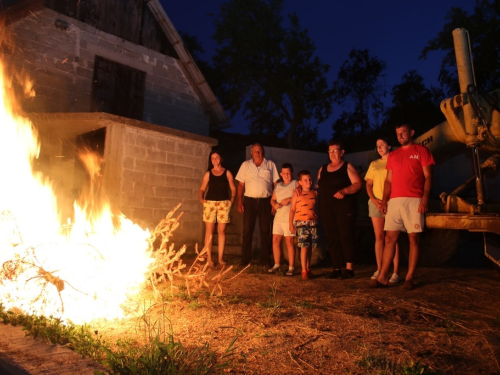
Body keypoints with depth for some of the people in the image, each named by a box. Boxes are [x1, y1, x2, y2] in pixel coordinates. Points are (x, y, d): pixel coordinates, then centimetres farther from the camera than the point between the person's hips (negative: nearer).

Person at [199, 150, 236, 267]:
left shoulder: (227, 173, 9)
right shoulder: (208, 174, 11)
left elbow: (233, 189, 9)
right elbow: (202, 189, 11)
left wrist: (231, 200, -3)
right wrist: (201, 199, -4)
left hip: (224, 203, 0)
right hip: (210, 203, 0)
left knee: (221, 231, 0)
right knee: (209, 230, -2)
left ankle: (221, 258, 6)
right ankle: (208, 258, 3)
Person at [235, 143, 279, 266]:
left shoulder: (271, 165, 7)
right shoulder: (245, 165, 8)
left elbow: (275, 184, 5)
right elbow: (241, 184, 6)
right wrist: (239, 202, -2)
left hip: (265, 201, 0)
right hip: (249, 201, 0)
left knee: (265, 231, 5)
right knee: (247, 230, 2)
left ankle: (265, 259, 14)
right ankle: (245, 259, 9)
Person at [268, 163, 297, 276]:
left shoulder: (295, 183, 1)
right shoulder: (278, 185, 17)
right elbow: (272, 199, 18)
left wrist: (289, 199, -19)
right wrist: (275, 204, -3)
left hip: (290, 218, -5)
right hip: (278, 217, 5)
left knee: (289, 242, -4)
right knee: (275, 240, 6)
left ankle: (291, 267, 5)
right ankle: (277, 264, 20)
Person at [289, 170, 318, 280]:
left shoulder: (315, 193, 9)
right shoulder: (296, 195, 0)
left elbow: (316, 207, 16)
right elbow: (292, 210, 0)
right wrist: (291, 224, -3)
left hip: (313, 222, 4)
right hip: (301, 222, -4)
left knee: (310, 246, 10)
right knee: (304, 246, -9)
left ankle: (308, 268, 24)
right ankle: (304, 271, -2)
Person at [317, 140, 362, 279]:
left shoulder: (347, 167, 3)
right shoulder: (322, 169, 18)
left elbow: (357, 184, -6)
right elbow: (319, 187, 20)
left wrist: (344, 191, -22)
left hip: (344, 207, -5)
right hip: (326, 208, 5)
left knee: (346, 236, -8)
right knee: (332, 238, 3)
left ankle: (349, 268, -3)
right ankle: (337, 268, 9)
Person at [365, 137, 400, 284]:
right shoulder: (374, 164, 17)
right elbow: (368, 184, 14)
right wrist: (373, 199, -3)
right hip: (376, 203, 4)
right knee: (379, 237, 3)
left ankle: (396, 272, -4)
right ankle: (379, 270, 8)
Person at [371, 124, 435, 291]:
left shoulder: (421, 150, 7)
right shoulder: (393, 155, 19)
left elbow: (428, 177, 0)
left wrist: (425, 198, -13)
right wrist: (384, 200, 4)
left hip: (414, 201, -4)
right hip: (394, 201, 4)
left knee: (414, 238, -2)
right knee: (390, 238, 1)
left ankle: (409, 278, 4)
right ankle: (382, 277, 2)